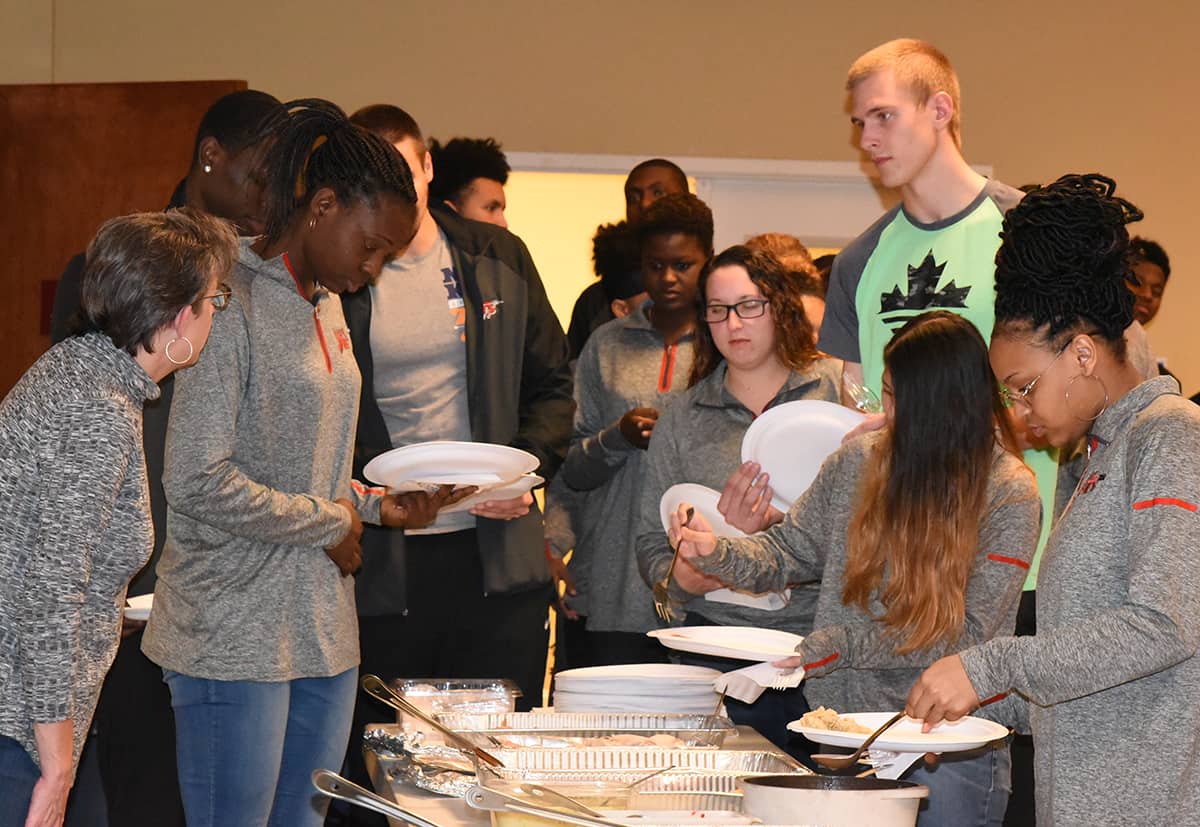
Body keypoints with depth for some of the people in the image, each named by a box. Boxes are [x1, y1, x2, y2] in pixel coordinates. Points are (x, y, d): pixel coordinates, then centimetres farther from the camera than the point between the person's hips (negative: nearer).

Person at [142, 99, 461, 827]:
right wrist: (329, 523, -10)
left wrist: (375, 504, 6)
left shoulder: (325, 302, 15)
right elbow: (197, 480, -21)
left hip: (324, 628, 9)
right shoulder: (231, 302, -14)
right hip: (236, 634, -8)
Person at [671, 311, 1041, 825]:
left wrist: (837, 645, -18)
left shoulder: (1008, 493, -11)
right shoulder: (859, 460, 3)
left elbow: (967, 631, -15)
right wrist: (716, 553, -10)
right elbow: (791, 551, 11)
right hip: (844, 725, 4)